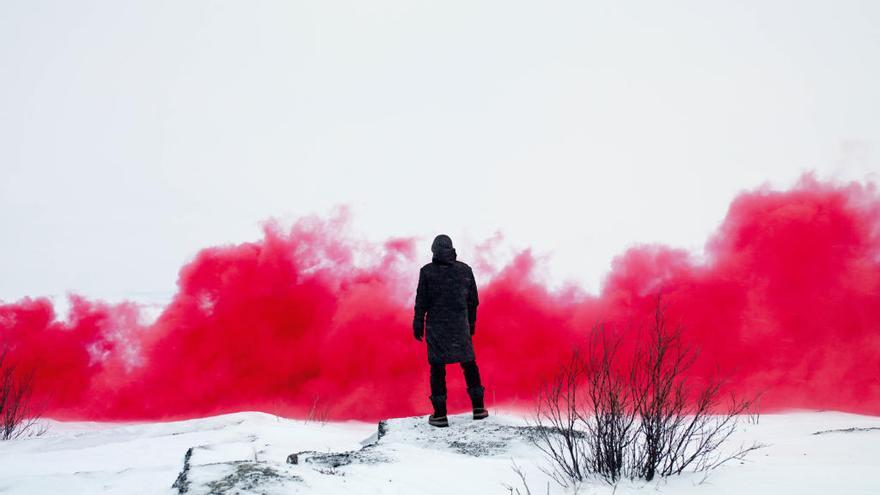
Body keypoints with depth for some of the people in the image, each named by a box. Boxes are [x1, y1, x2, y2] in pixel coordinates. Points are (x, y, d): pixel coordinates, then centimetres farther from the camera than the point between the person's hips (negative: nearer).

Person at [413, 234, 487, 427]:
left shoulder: (427, 271, -7)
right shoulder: (465, 270, 1)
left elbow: (421, 301, -6)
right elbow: (473, 300, 7)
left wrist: (418, 325, 3)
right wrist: (471, 323, 18)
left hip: (436, 327, -2)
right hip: (461, 326, 2)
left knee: (437, 368, 4)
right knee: (469, 364, 16)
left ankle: (440, 414, 6)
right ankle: (478, 407, 18)